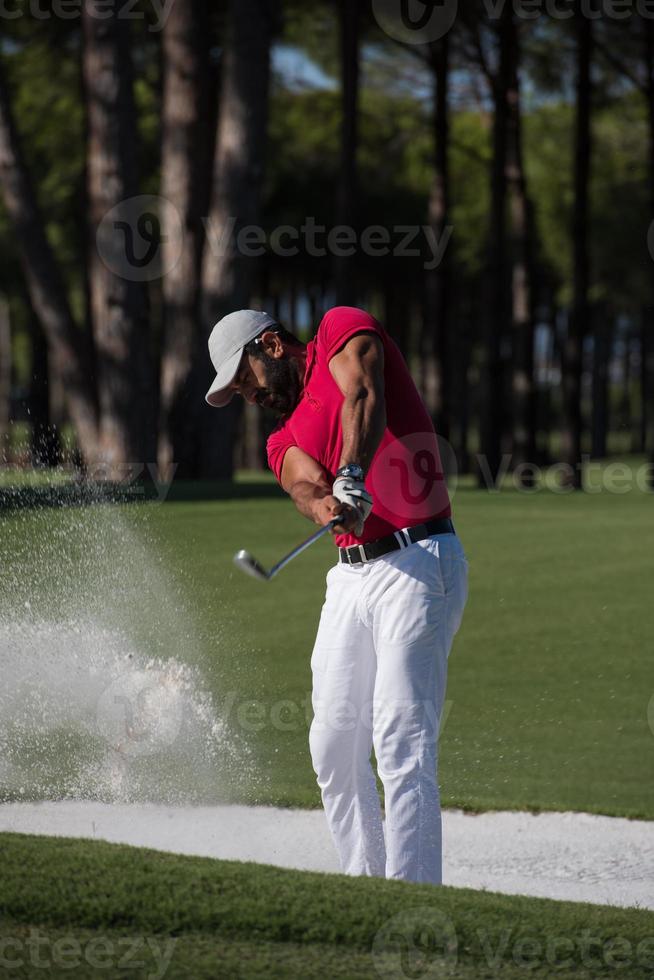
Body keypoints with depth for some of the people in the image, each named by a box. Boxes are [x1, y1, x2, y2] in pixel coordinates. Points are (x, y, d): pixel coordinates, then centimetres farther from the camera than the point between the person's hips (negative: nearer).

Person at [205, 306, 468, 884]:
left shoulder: (343, 329, 5)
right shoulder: (286, 440, 19)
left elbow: (362, 397, -16)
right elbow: (306, 487, -4)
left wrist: (352, 479, -34)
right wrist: (324, 505, -29)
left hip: (420, 563, -8)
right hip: (350, 577, 8)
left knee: (401, 742, -16)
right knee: (334, 749, 6)